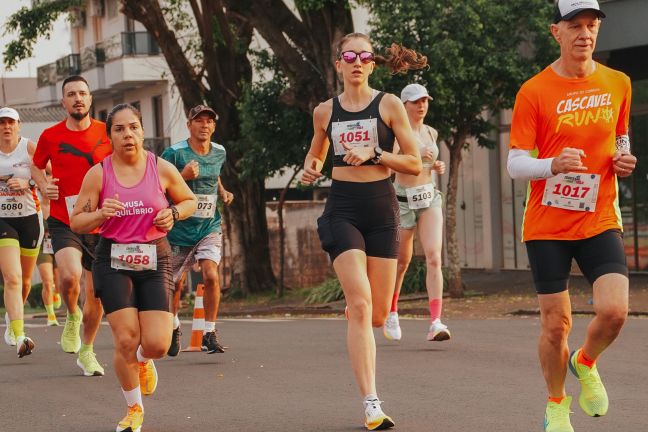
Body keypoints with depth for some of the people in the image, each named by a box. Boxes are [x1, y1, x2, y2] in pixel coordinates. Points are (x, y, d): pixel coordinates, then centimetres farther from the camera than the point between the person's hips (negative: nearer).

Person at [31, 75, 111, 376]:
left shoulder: (106, 133, 0)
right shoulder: (50, 136, -1)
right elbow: (37, 166, 17)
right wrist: (43, 185, -3)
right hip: (63, 223, -2)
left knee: (96, 294, 7)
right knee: (70, 275, -28)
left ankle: (86, 351, 29)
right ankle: (72, 316, 4)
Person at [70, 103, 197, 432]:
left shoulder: (162, 169, 0)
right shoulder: (98, 174, -2)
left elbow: (189, 201, 16)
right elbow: (76, 222, 1)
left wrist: (173, 213, -5)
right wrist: (100, 214, -19)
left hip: (154, 260, 1)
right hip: (113, 261, -1)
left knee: (157, 343, -11)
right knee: (126, 340, -9)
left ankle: (143, 360, 30)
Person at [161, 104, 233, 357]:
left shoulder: (219, 153, 4)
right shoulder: (174, 154, -12)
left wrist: (223, 192, 7)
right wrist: (183, 176, -26)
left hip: (209, 227, 2)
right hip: (179, 229, -2)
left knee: (210, 275, -19)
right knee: (175, 283, 10)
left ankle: (209, 334, -8)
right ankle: (173, 327, 39)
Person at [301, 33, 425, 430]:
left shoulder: (390, 105, 1)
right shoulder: (325, 111, 7)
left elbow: (415, 163, -1)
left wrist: (373, 153, -14)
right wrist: (311, 169, 4)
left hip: (382, 208, 0)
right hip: (343, 210, 0)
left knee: (378, 315, 4)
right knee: (360, 306, -16)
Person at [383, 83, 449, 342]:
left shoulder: (431, 133, 12)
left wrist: (436, 166, 8)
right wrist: (415, 155, -34)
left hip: (430, 198, 4)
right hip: (404, 200, -4)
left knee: (434, 258, -14)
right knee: (401, 262, 10)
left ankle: (435, 323, -22)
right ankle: (391, 314, 35)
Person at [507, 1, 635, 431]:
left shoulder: (617, 84, 5)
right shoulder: (533, 92, -7)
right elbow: (515, 163, -8)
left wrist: (625, 159, -1)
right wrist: (554, 164, -28)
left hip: (600, 221, 2)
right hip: (547, 225, -2)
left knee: (614, 310, -17)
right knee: (556, 323, 2)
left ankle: (586, 363, 17)